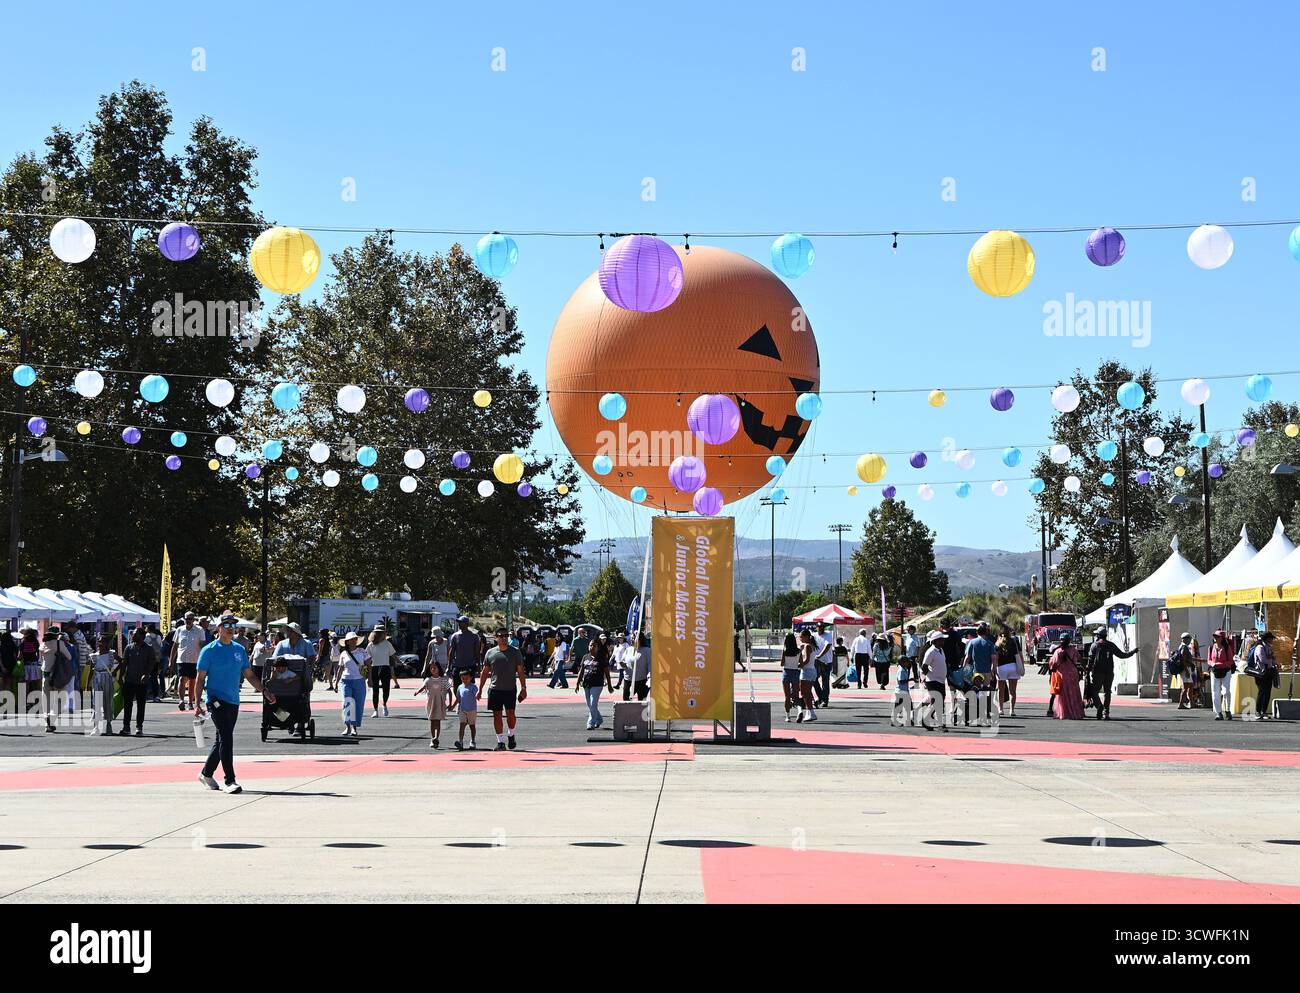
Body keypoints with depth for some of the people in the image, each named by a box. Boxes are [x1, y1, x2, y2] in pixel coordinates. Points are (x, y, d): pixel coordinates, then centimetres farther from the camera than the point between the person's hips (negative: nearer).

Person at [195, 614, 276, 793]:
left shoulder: (239, 650, 12)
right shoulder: (209, 650, -4)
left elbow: (249, 675, 15)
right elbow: (200, 678, -3)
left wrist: (264, 690, 2)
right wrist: (198, 703, -10)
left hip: (233, 702, 6)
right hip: (216, 699, -6)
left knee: (221, 740, 14)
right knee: (226, 738, -14)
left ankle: (206, 773, 30)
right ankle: (230, 781, -15)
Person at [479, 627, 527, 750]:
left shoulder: (515, 652, 3)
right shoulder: (490, 653, 6)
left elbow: (520, 671, 3)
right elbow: (484, 672, 10)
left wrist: (523, 688, -4)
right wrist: (480, 690, 7)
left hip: (510, 689, -1)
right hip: (495, 689, 1)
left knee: (510, 713, -5)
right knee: (497, 715, 1)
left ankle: (511, 735, 20)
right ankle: (500, 741, 8)